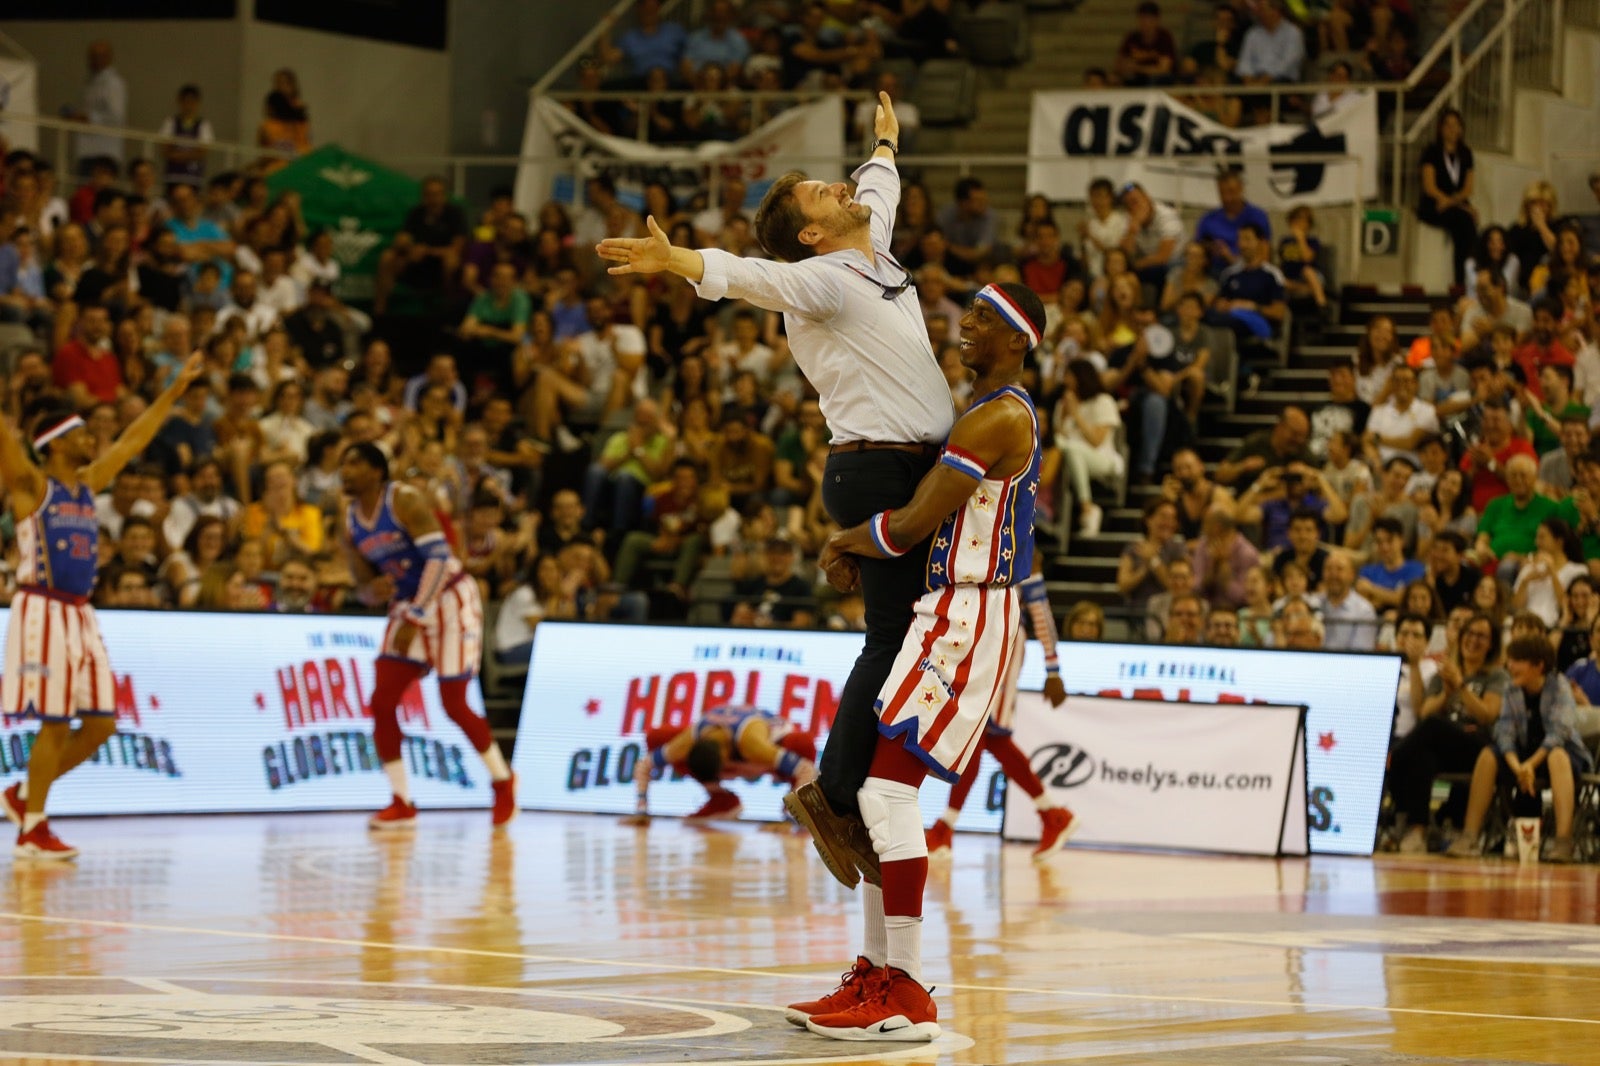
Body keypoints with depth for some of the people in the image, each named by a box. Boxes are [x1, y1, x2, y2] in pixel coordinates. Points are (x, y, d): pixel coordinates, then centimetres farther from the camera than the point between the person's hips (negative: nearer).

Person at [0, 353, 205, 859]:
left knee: (100, 724, 4)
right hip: (42, 612, -7)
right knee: (54, 724, -7)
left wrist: (176, 388, 23)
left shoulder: (88, 484, 15)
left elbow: (133, 439, 21)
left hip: (80, 615, 7)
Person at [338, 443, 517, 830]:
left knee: (455, 706, -6)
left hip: (450, 600, -7)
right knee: (381, 703, -7)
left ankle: (503, 783, 17)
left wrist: (415, 619, -28)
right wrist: (374, 588, -16)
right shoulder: (350, 525, 4)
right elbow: (366, 583, 10)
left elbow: (438, 558, -24)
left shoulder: (405, 502, -18)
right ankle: (402, 804, 0)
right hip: (406, 607, 7)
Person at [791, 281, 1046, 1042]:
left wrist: (844, 542, 0)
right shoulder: (983, 415, 19)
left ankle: (905, 996, -15)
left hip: (972, 615, -11)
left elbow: (911, 525, -18)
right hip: (950, 612, 11)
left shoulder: (1001, 418, -15)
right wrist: (852, 547, 8)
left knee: (888, 789, -15)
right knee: (879, 792, 12)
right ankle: (876, 973, 19)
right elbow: (923, 518, 26)